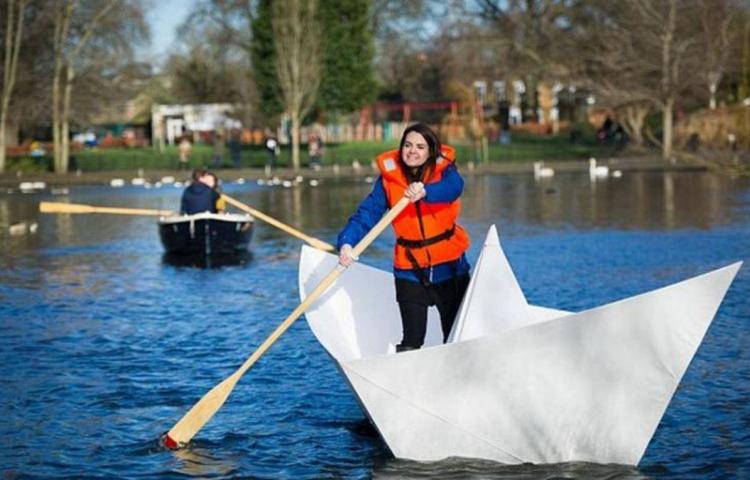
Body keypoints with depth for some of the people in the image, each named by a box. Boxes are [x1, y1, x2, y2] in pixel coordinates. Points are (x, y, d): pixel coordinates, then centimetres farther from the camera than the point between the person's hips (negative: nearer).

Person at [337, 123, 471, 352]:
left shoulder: (444, 169, -9)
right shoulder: (389, 177, -7)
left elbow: (453, 188, -32)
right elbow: (367, 213, -15)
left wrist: (425, 191, -52)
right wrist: (347, 242, -32)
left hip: (450, 265, 1)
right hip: (410, 270, 0)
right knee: (412, 340, -4)